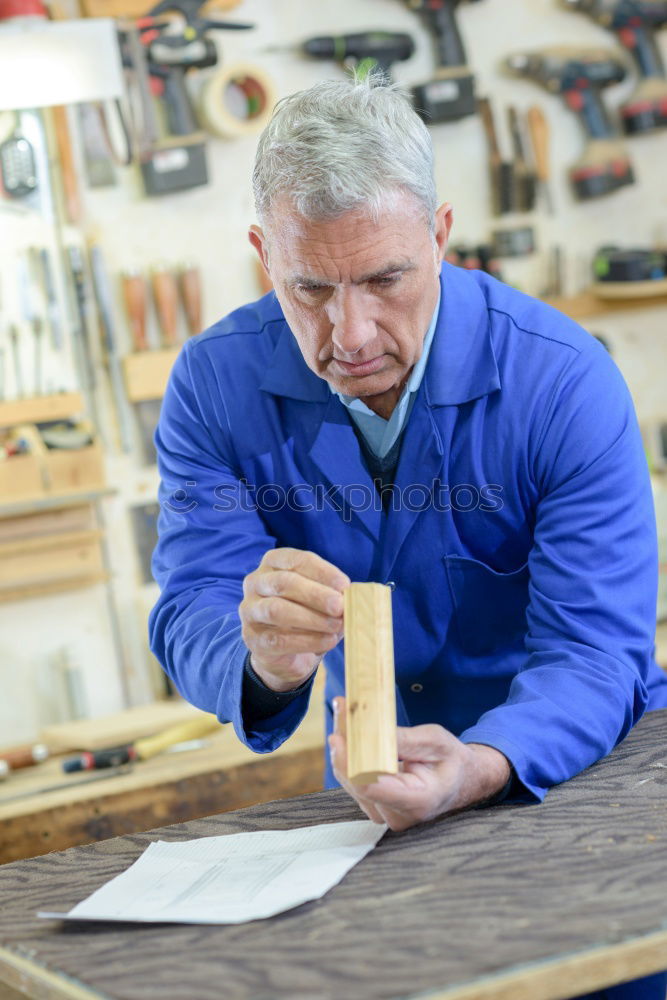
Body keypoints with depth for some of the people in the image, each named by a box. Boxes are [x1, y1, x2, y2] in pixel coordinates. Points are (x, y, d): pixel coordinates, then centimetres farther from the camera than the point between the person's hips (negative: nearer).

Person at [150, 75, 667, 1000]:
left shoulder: (565, 382, -18)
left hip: (578, 770, -2)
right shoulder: (216, 386, -10)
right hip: (371, 787, 2)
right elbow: (193, 619, -14)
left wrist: (481, 769, -41)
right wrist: (265, 663, -40)